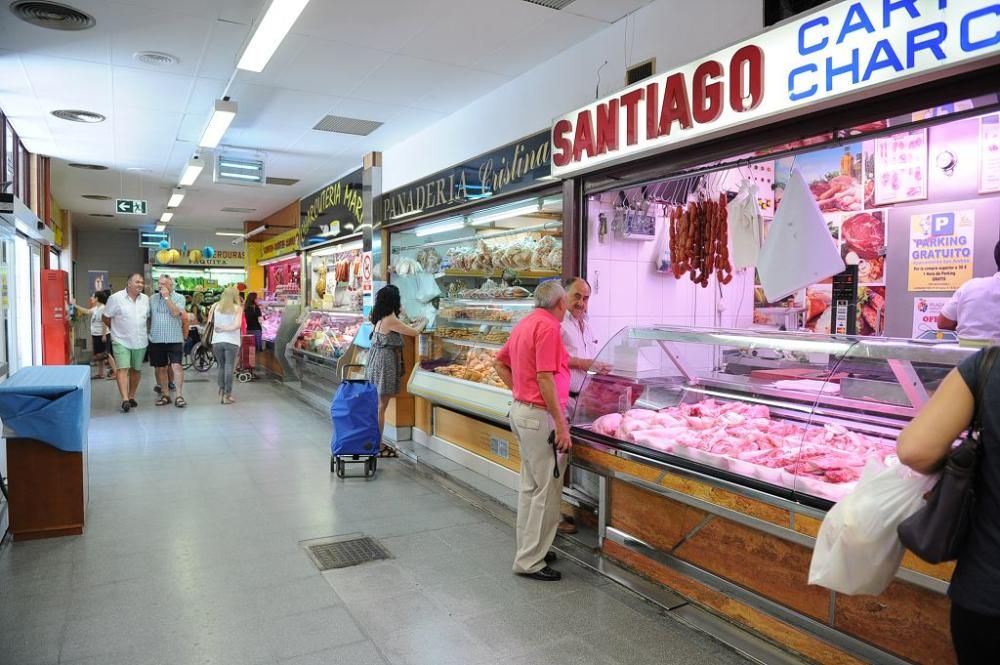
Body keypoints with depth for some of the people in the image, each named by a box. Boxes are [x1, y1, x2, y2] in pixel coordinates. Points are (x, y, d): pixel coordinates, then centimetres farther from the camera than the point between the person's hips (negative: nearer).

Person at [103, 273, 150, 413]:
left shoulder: (145, 299, 5)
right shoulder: (116, 298, -8)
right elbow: (106, 318, -1)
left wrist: (143, 330, 8)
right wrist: (117, 329, 3)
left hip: (140, 341, 5)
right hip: (121, 341, -4)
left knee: (136, 370, 11)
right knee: (123, 369, -13)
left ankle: (131, 397, 24)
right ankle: (125, 399, -19)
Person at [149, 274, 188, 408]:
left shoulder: (179, 297, -1)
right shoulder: (152, 298, 8)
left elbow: (175, 312, -17)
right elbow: (147, 317, 12)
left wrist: (166, 297, -15)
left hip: (174, 339, -3)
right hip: (156, 339, 4)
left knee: (176, 366, -9)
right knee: (160, 368, 9)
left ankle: (179, 396, -6)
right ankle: (165, 395, 20)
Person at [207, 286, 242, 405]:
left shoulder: (216, 306, 6)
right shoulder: (237, 308, -3)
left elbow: (210, 321, 9)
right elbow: (237, 325, -15)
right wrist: (225, 328, -6)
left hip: (217, 341, 3)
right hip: (231, 342, -3)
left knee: (221, 367, 16)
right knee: (229, 368, 1)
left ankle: (221, 393, 18)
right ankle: (227, 395, 2)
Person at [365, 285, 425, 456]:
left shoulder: (380, 319, 8)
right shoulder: (391, 320, -17)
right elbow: (414, 332, -8)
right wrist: (423, 322, 10)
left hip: (375, 362, 9)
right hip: (385, 364, -9)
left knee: (376, 405, 14)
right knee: (381, 406, -2)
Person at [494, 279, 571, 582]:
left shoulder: (525, 324, 12)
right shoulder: (548, 326, -16)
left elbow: (500, 363, 21)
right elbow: (545, 378, -22)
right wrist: (561, 426, -20)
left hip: (522, 410, 10)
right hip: (540, 415, -10)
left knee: (530, 486, 18)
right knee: (547, 490, -1)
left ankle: (528, 549, 29)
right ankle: (531, 562, 6)